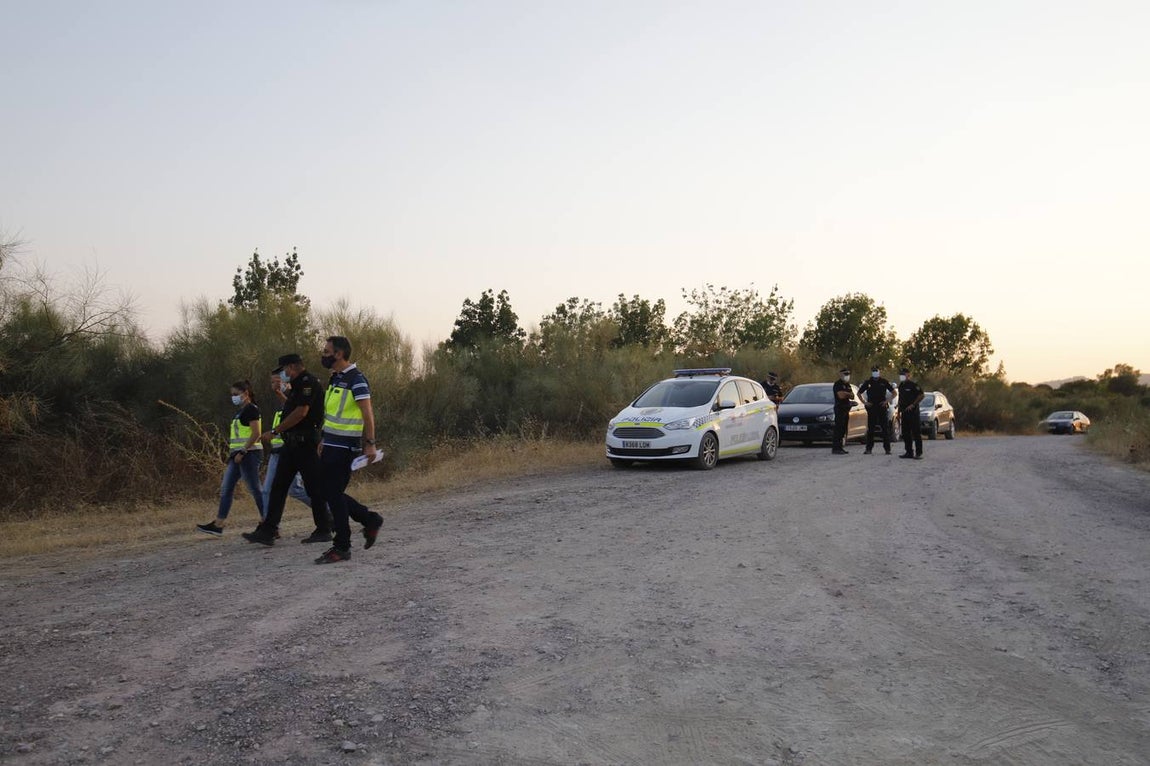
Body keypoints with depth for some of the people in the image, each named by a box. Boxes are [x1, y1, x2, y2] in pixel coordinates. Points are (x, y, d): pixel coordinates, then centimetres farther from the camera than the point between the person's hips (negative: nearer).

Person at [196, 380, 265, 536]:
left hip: (249, 453, -10)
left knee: (254, 489, -7)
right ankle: (218, 525, 7)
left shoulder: (251, 409, -10)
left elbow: (256, 433, -18)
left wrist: (242, 451, -21)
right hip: (238, 455, 10)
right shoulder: (239, 411, 19)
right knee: (226, 488, 6)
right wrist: (232, 453, 20)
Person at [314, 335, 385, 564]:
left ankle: (342, 548, 4)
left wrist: (370, 443, -22)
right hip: (331, 445, 9)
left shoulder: (356, 379, -13)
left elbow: (367, 414, -17)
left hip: (345, 447, -9)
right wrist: (324, 443, 22)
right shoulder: (336, 378, 15)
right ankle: (370, 520, 22)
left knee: (333, 494, -6)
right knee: (327, 492, 10)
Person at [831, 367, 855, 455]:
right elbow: (841, 395, -20)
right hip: (840, 408, -9)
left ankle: (840, 447, 12)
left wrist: (845, 393, -8)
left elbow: (852, 396, 13)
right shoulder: (838, 384, -8)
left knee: (843, 429, 8)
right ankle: (835, 448, -14)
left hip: (846, 409, 9)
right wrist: (848, 394, -1)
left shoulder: (847, 385, 19)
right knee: (838, 429, -12)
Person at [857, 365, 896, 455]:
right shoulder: (867, 382, 6)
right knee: (870, 428, 2)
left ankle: (887, 448, 3)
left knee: (885, 428, -1)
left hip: (882, 407, -1)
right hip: (871, 407, 1)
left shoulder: (884, 382, 4)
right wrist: (865, 402, 3)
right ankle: (868, 448, 5)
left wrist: (887, 401, -2)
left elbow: (893, 392, 10)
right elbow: (859, 393, 14)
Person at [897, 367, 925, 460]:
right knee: (905, 433, 9)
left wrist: (913, 404, -15)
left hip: (913, 411, -8)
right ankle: (909, 452, 16)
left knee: (916, 433, -6)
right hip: (904, 412, 8)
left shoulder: (913, 385, -9)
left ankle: (918, 453, -5)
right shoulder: (901, 386, 15)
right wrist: (899, 405, 15)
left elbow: (922, 395, -13)